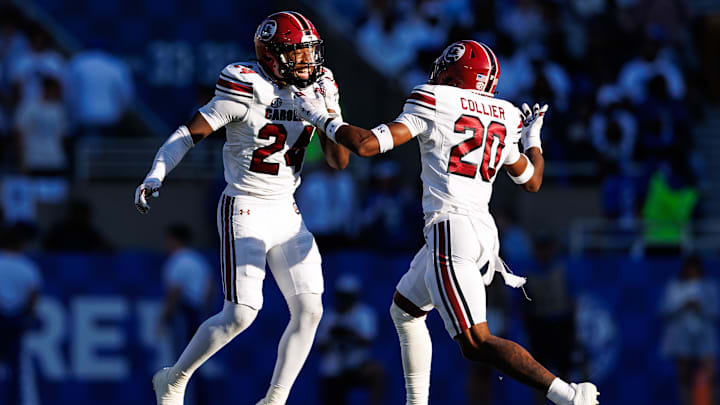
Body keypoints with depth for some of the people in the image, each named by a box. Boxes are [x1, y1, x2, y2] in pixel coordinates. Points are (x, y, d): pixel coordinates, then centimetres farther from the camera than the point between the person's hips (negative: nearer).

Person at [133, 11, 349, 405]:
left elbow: (339, 161, 4)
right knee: (240, 314, -12)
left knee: (309, 310, -3)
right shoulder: (247, 91, -16)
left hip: (286, 214, 7)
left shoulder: (315, 90, 3)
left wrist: (331, 114, -13)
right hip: (244, 213, -7)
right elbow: (188, 133, -14)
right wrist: (154, 176, -27)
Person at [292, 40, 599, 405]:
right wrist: (533, 137, 44)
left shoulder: (434, 104, -5)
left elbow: (367, 144, -10)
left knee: (476, 343, -12)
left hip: (451, 232, -8)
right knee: (404, 309, 27)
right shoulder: (504, 118, 13)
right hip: (484, 228, 8)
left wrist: (320, 118, 6)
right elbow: (531, 181, 25)